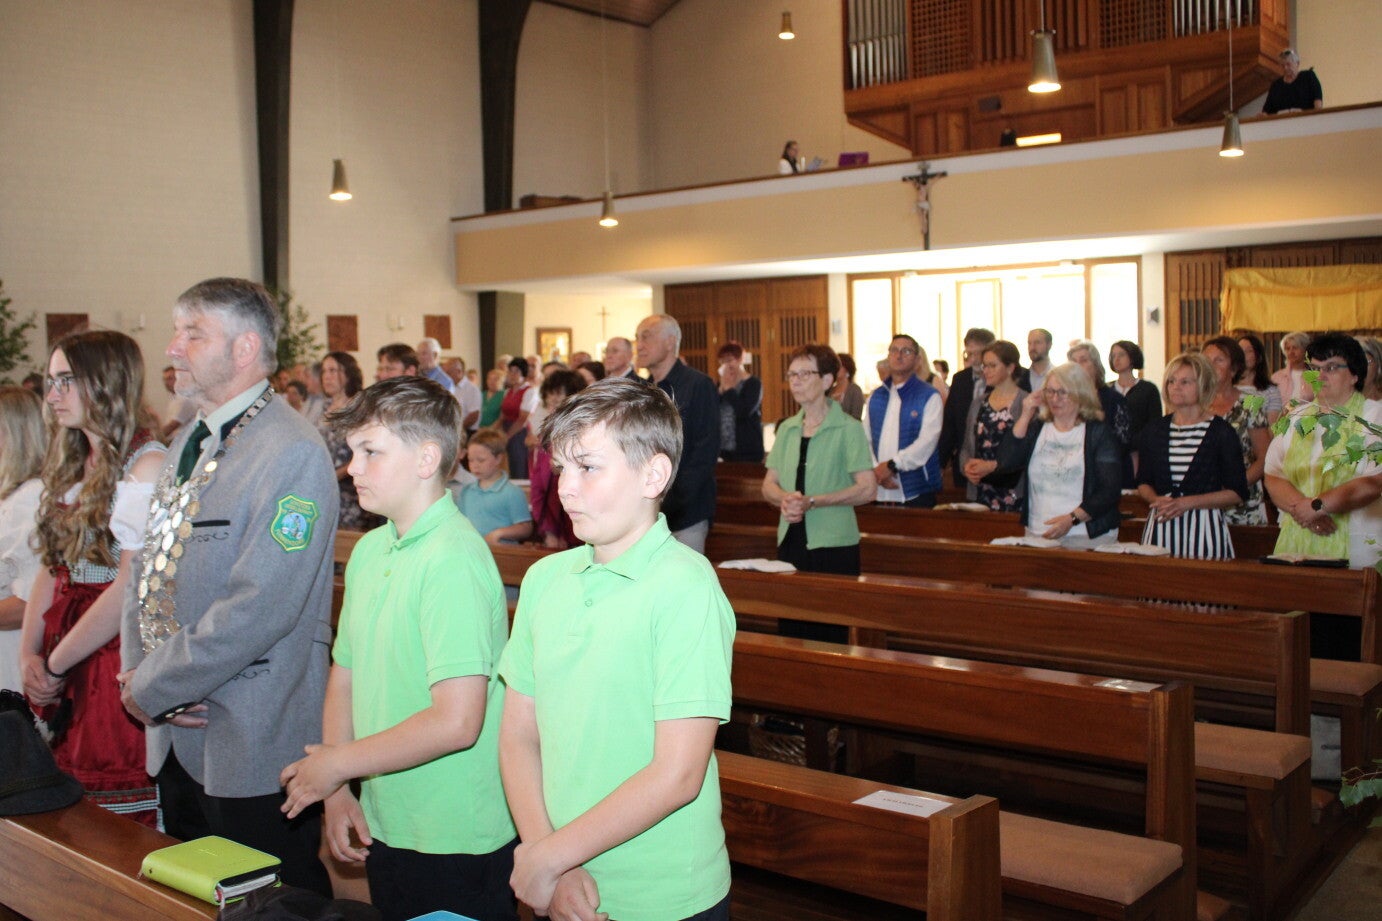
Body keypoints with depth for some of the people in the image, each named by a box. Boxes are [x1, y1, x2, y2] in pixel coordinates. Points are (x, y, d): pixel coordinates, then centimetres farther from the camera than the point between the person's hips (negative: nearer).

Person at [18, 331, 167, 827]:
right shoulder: (72, 465, 13)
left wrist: (55, 664, -9)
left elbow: (130, 587, -16)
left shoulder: (148, 464, -13)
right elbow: (52, 568, 12)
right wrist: (29, 652, -1)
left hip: (118, 654, -8)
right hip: (63, 673, 8)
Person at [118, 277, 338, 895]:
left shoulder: (293, 455, -18)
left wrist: (152, 688, -16)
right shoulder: (188, 445, 12)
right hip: (177, 735, 9)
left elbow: (258, 609, -25)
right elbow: (150, 569, 15)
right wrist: (135, 670, -2)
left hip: (254, 750, -9)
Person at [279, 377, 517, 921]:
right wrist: (337, 793, 2)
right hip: (385, 830, 8)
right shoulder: (369, 550, 6)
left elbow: (456, 722, -25)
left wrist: (338, 764, -14)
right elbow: (346, 676, 11)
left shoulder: (453, 560, -21)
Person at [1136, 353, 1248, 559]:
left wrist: (1187, 503, -13)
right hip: (1160, 527, 3)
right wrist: (1156, 500, -5)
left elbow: (1238, 494, -4)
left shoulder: (1222, 432, -2)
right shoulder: (1153, 431, 9)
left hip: (1204, 529, -3)